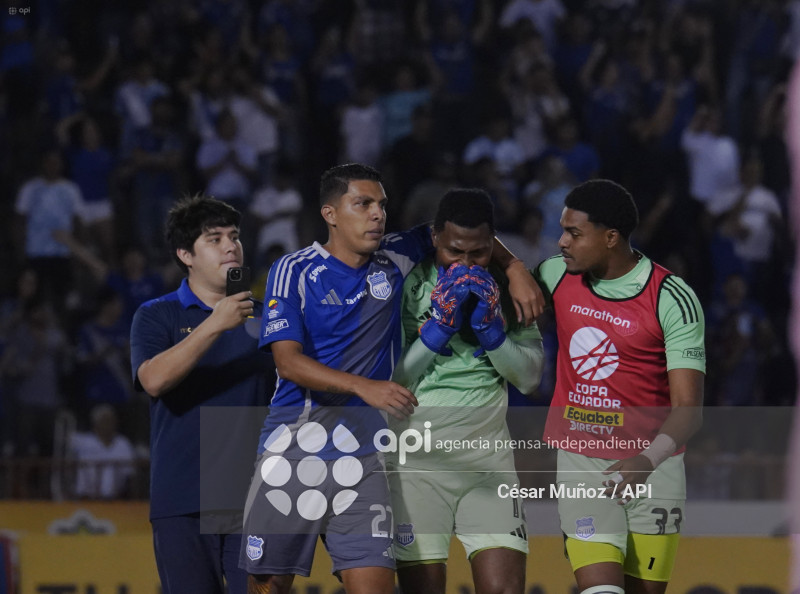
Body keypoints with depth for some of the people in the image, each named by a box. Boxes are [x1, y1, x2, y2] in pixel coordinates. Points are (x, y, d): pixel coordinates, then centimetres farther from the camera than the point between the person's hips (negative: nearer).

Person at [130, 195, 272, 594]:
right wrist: (213, 326, -22)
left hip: (251, 499, 2)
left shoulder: (262, 317, 14)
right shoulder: (156, 316, 5)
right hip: (181, 502, -2)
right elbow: (153, 380, -14)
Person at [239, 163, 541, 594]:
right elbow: (288, 362, -13)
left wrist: (515, 270, 9)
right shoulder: (293, 271, -3)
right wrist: (364, 387, -26)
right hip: (292, 445, -2)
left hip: (360, 456, 2)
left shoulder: (393, 259, 7)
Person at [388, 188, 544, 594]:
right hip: (416, 455, -2)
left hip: (488, 454, 2)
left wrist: (489, 326, -8)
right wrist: (441, 324, -14)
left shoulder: (506, 286, 6)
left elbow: (530, 378, 6)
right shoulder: (407, 284, -4)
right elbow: (392, 378, -7)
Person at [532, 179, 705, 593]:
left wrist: (649, 460, -36)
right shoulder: (559, 278, 2)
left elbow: (688, 407, -18)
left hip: (651, 468, -2)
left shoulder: (672, 299, -13)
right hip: (580, 464, 2)